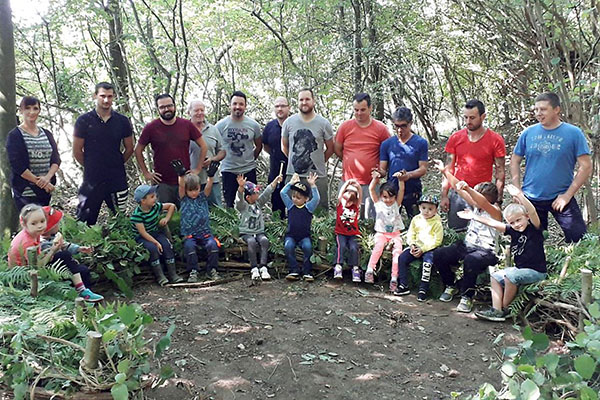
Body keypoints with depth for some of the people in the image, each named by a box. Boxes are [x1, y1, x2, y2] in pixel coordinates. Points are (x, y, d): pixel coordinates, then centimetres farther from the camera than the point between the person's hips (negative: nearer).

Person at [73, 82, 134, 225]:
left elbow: (129, 149, 11)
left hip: (117, 179, 2)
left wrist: (116, 165, 10)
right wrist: (90, 167, 7)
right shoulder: (84, 121, -3)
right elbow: (77, 151, 2)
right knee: (85, 222, 1)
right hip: (92, 180, -2)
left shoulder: (122, 121, 3)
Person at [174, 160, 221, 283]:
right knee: (189, 246, -31)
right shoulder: (184, 199, 7)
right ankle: (193, 271, -16)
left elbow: (208, 187, -6)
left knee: (212, 244, -26)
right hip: (189, 234, -1)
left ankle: (211, 269, -8)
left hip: (205, 232, 1)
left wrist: (210, 176, -25)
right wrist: (181, 175, -28)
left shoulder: (203, 197, 11)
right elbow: (181, 186, -10)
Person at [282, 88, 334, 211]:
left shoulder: (323, 123, -1)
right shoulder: (289, 122, 4)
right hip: (293, 174, 2)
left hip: (318, 176, -1)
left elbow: (330, 148, 8)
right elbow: (284, 146, 14)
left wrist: (318, 162, 5)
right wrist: (295, 160, 10)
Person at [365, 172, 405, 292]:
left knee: (397, 251, -24)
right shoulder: (378, 203, 4)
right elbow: (371, 189, -4)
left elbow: (402, 190, -5)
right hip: (381, 233, -1)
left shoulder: (396, 204, 6)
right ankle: (369, 270, -32)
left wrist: (401, 179, -18)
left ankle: (394, 278, -26)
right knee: (379, 246, -32)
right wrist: (375, 178, -16)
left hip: (395, 233, 1)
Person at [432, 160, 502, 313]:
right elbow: (458, 188, 14)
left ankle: (467, 296, -21)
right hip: (466, 246, 7)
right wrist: (445, 171, 13)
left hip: (485, 251, -7)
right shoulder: (475, 206, 11)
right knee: (438, 254, -14)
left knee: (470, 260, -41)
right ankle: (451, 286, 8)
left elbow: (484, 203, -35)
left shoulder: (495, 212, -10)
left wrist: (468, 189, -49)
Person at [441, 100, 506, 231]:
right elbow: (449, 168, 7)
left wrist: (498, 200, -5)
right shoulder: (455, 138, 2)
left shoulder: (496, 140, -4)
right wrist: (444, 195, 2)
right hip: (457, 194, 2)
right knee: (455, 233, 5)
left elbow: (500, 171, -1)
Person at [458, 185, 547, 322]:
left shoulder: (534, 229, -13)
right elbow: (492, 223, 7)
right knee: (496, 277, 4)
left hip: (536, 272, -8)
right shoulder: (513, 231, 4)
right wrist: (473, 216, 6)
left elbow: (532, 212, -33)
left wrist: (520, 196, -46)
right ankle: (496, 310, -7)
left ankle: (504, 309, -10)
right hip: (519, 269, 8)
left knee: (510, 276, -27)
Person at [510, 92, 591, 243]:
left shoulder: (573, 133, -5)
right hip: (530, 198, 2)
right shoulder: (528, 133, 2)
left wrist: (567, 195, -11)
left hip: (561, 197, -2)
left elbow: (585, 167, -6)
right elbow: (515, 161, 9)